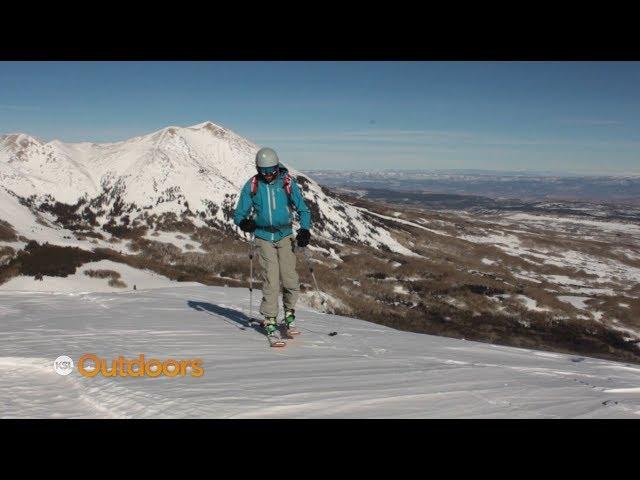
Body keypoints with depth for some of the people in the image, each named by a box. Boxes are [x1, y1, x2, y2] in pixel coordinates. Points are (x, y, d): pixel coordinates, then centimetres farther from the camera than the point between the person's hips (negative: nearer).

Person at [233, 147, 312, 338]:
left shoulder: (288, 183, -2)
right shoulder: (251, 186, -1)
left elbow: (302, 209, 3)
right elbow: (239, 213, 3)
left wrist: (305, 230, -12)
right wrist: (244, 222, -20)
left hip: (285, 236, 0)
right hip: (264, 237, 0)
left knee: (290, 277, -7)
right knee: (270, 279, -9)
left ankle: (289, 311, 18)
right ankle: (269, 319, 5)